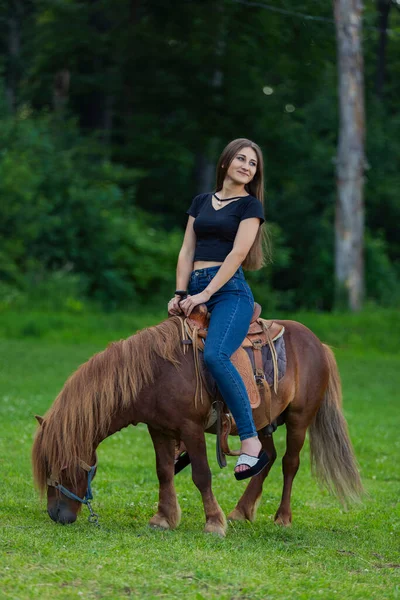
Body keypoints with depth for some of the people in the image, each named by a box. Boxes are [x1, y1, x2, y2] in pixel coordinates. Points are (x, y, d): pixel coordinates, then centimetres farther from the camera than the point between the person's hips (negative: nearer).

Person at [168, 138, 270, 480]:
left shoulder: (250, 205, 4)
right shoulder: (201, 202, 20)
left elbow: (237, 252, -7)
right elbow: (187, 251, 16)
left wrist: (205, 294, -14)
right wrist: (181, 293, 1)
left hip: (229, 289, -7)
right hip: (196, 291, 7)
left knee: (215, 355, -31)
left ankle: (251, 442, -31)